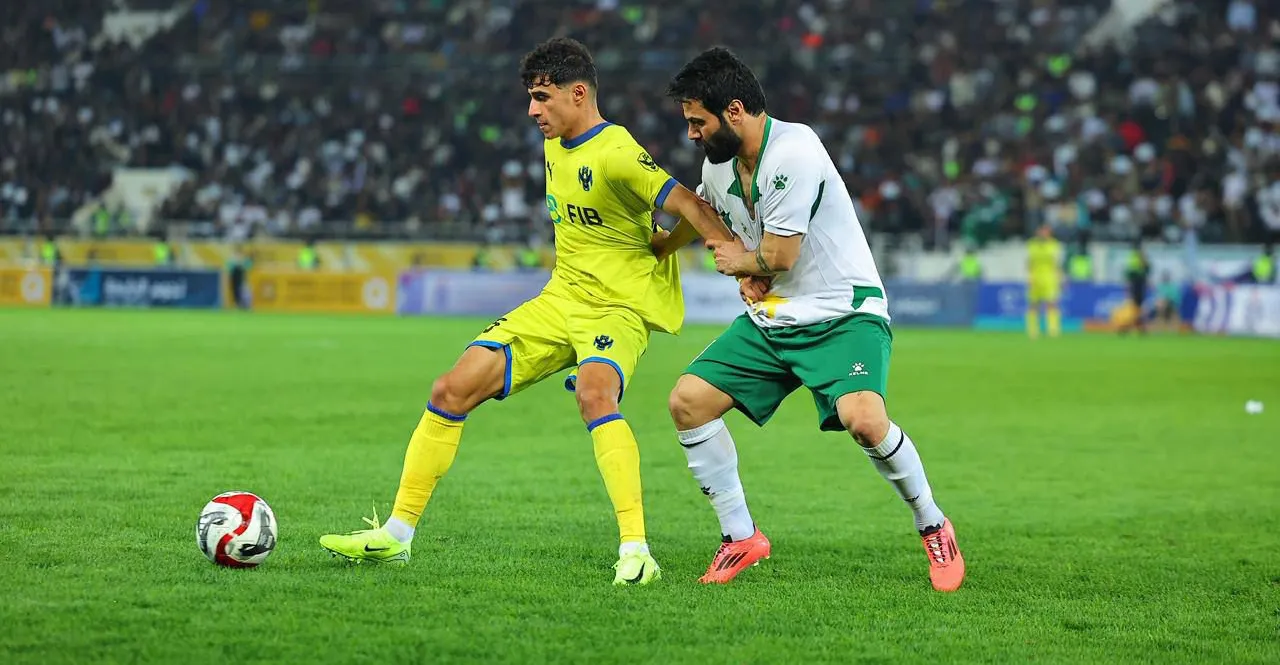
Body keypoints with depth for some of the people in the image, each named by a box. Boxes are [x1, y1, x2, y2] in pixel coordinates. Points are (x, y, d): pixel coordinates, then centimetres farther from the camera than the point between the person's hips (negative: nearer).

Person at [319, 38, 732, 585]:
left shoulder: (615, 154, -17)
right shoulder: (555, 148, 11)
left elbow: (694, 211, -20)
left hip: (618, 306, -8)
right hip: (559, 299, 8)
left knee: (595, 395, -38)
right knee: (451, 391, -1)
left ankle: (635, 552, -38)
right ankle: (397, 534, 10)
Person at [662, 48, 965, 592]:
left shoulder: (793, 152, -22)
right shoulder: (718, 162, 3)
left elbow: (778, 256, -21)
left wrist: (742, 263, 2)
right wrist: (745, 273, 8)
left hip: (844, 313, -8)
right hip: (770, 317, 8)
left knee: (862, 418, -30)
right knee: (687, 401, -3)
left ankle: (934, 527, -5)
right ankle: (741, 538, 8)